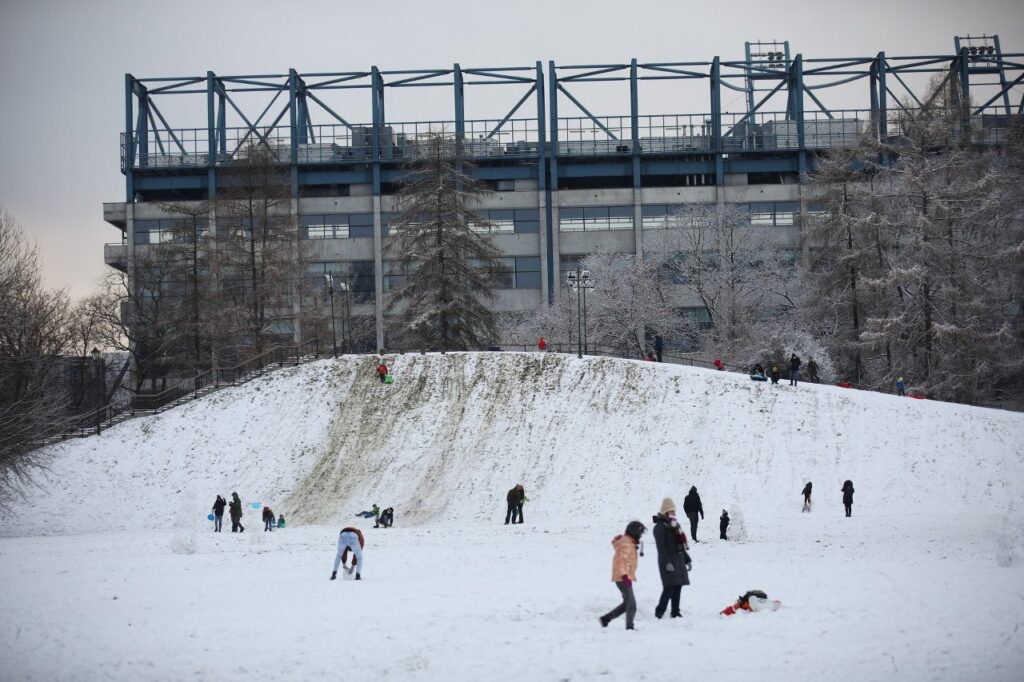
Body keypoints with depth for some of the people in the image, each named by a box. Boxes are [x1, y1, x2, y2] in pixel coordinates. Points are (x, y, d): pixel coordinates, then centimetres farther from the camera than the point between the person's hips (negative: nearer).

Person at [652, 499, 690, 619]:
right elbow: (661, 547, -16)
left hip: (679, 561, 8)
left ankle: (675, 612, 11)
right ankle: (659, 612, -9)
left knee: (678, 587, 6)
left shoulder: (675, 525, 18)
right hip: (668, 562, -8)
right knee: (669, 587, -13)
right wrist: (667, 562, -24)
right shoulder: (659, 527, -8)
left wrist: (687, 560, 21)